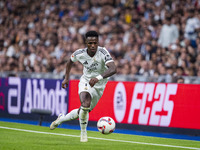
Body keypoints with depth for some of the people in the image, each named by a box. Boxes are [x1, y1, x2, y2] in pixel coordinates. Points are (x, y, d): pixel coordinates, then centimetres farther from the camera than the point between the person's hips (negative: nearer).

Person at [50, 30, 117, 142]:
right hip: (86, 82, 0)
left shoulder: (103, 52, -27)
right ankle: (83, 133, -11)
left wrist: (99, 77, -56)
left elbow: (113, 69, -42)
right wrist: (66, 78, 5)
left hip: (99, 86, 0)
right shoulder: (80, 54, -16)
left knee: (82, 112, 11)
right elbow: (70, 61, 10)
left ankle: (61, 119, 40)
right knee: (85, 103, -30)